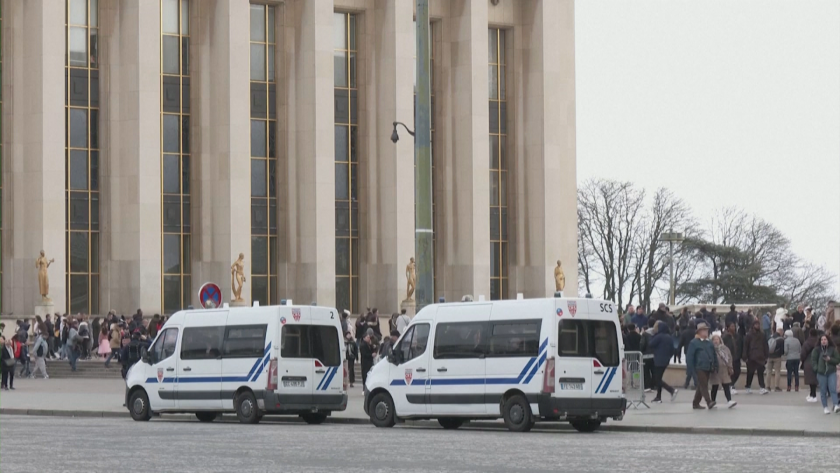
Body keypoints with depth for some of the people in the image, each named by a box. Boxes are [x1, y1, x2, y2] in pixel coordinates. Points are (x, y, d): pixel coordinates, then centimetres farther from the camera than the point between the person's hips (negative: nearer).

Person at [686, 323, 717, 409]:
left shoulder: (709, 343, 13)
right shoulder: (694, 343, -7)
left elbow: (714, 355, 19)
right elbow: (689, 356, -8)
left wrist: (715, 366, 11)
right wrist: (691, 368, -12)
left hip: (708, 369, 7)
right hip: (700, 368, -7)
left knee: (701, 386, 12)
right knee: (703, 386, -15)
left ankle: (696, 403, 20)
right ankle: (709, 402, -24)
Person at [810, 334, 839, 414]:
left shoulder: (833, 349, 1)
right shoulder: (817, 350, 0)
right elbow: (813, 360, 4)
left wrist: (830, 359, -14)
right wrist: (816, 368, -9)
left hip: (832, 372, -1)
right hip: (821, 373, 1)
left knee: (833, 389, -13)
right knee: (823, 391, 4)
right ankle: (825, 407, 12)